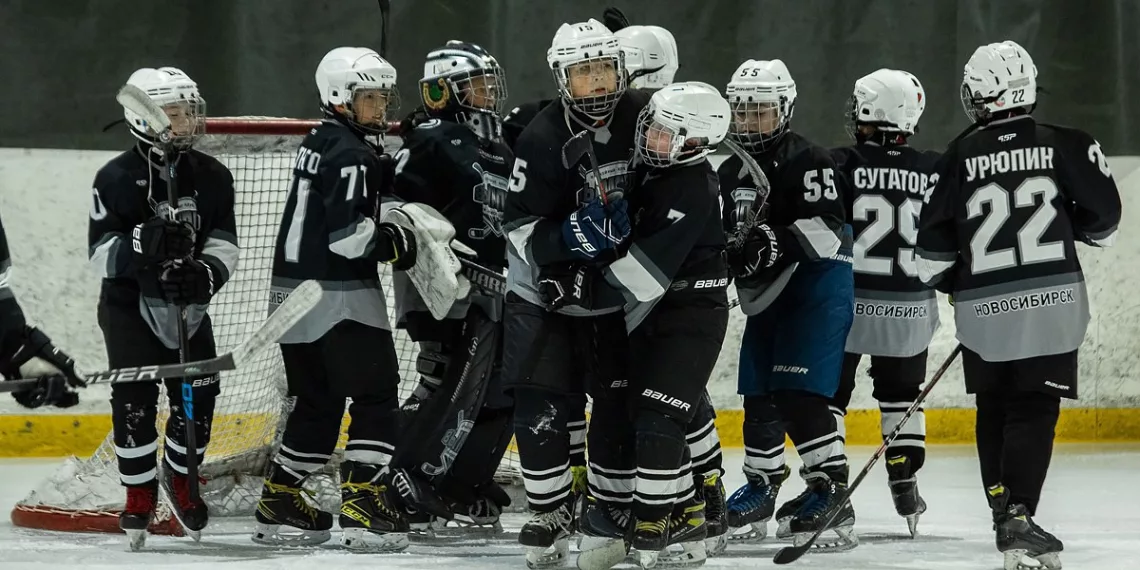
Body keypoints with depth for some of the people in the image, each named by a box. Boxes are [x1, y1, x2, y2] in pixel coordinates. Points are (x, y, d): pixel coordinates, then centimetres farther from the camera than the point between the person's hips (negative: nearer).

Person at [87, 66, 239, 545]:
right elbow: (101, 253, -14)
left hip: (188, 304, 3)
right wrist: (144, 244, -33)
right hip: (129, 304, -3)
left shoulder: (212, 177, -2)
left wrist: (205, 273, -26)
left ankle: (179, 478, 23)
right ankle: (139, 494, 4)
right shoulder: (116, 179, -12)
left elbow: (224, 244, -5)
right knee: (135, 398, -10)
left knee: (198, 394, -1)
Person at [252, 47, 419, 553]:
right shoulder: (350, 153, -14)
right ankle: (364, 506, -15)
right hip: (339, 294, -9)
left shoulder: (318, 144, 15)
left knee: (318, 401, 16)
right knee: (376, 393, -7)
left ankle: (279, 504, 18)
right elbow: (347, 233, -22)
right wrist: (396, 244, -8)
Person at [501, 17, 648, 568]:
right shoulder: (542, 139, -18)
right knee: (540, 405, -7)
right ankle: (549, 514, 7)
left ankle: (613, 507, 20)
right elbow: (521, 228, -17)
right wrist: (568, 236, -33)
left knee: (619, 403, 5)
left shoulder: (644, 117, -10)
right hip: (544, 290, -3)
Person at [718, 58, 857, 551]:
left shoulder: (807, 161, -13)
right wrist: (724, 252, 1)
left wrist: (776, 243, -33)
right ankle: (762, 485, 24)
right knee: (759, 395, 11)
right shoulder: (731, 169, 11)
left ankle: (831, 488, -15)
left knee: (799, 394, -18)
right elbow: (725, 230, 22)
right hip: (764, 294, 8)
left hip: (817, 291, -8)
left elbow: (828, 228, -23)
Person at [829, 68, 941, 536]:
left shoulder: (841, 165, -11)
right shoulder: (933, 172, 0)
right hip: (910, 310, 3)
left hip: (845, 303, -3)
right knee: (902, 394, 19)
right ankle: (905, 486, 16)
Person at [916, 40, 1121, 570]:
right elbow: (1103, 215, 3)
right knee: (1033, 410, -1)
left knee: (995, 407, 18)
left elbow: (932, 246, 3)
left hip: (983, 307, 2)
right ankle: (1018, 517, -14)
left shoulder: (959, 158, 1)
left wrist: (958, 285, 21)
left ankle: (1002, 504, 23)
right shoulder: (1065, 146, -3)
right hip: (1051, 301, -2)